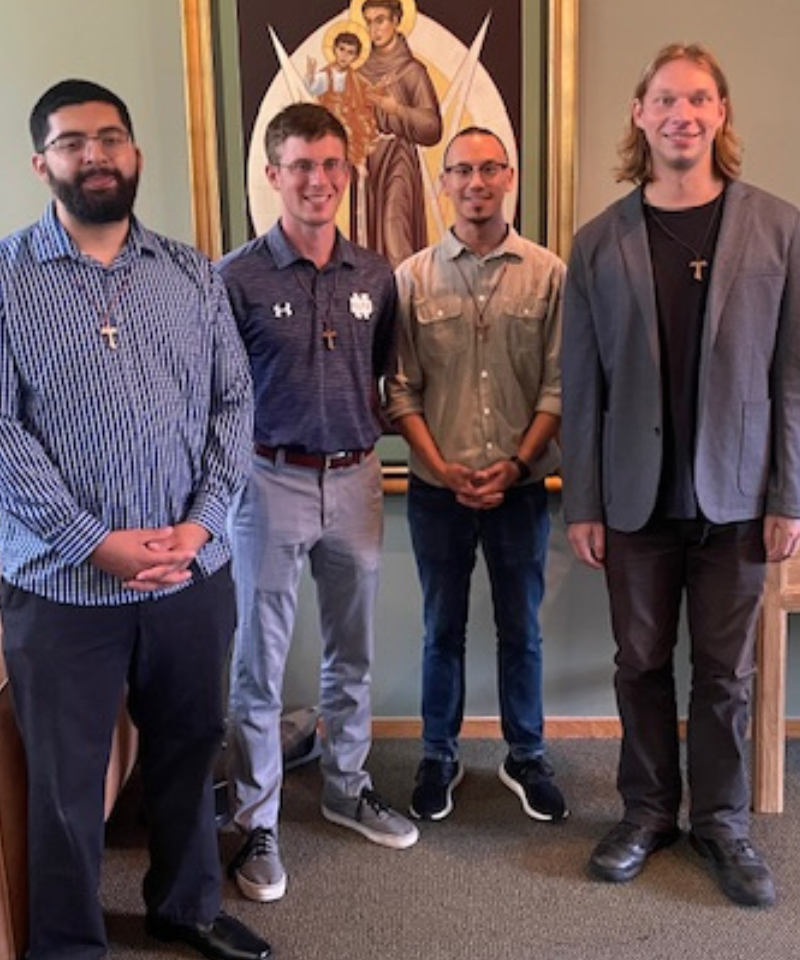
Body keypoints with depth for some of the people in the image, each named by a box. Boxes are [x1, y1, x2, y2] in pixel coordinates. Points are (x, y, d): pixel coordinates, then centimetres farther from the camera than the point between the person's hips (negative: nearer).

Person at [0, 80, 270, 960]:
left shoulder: (191, 273, 6)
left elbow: (233, 403, 4)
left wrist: (201, 522, -8)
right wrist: (93, 541, -16)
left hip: (193, 574, 3)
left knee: (186, 752, 18)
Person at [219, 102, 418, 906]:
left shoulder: (374, 276, 4)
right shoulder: (238, 279, -9)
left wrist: (357, 437, 8)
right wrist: (236, 473, -9)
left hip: (355, 480, 5)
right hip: (271, 484, -4)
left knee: (352, 655, 17)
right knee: (258, 667, 4)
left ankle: (347, 787, 37)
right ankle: (256, 824, 21)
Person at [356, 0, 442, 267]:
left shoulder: (411, 70, -4)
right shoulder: (362, 71, 10)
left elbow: (432, 127, -8)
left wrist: (395, 108, -19)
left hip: (398, 162, -5)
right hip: (368, 161, 5)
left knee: (395, 244, -15)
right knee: (373, 236, 6)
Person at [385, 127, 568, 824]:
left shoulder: (548, 274, -2)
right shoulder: (413, 276, -1)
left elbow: (558, 385, -3)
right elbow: (401, 390, -2)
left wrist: (516, 463, -13)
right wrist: (442, 467, -12)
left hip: (521, 489, 0)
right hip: (438, 491, 0)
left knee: (521, 630, 13)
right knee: (443, 630, 14)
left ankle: (526, 757, 31)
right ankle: (439, 758, 30)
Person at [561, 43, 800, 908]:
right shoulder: (600, 242, 1)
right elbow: (581, 383, 1)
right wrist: (582, 503, -2)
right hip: (636, 496, 1)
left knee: (724, 671, 10)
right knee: (641, 663, 11)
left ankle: (722, 823, 27)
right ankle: (647, 812, 29)